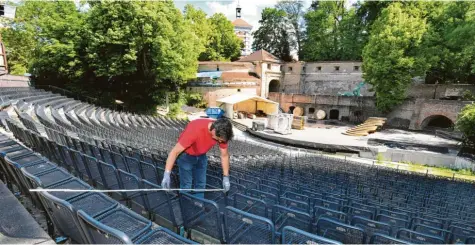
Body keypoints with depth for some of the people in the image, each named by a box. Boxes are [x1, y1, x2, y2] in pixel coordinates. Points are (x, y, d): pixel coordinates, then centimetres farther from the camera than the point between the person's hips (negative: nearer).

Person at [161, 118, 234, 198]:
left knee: (201, 184, 11)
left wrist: (226, 177, -6)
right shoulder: (195, 130, -39)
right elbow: (175, 152, -35)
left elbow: (224, 155, -7)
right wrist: (166, 175, -41)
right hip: (186, 155, -4)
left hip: (201, 156, 5)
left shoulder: (221, 132, -23)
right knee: (186, 186, -4)